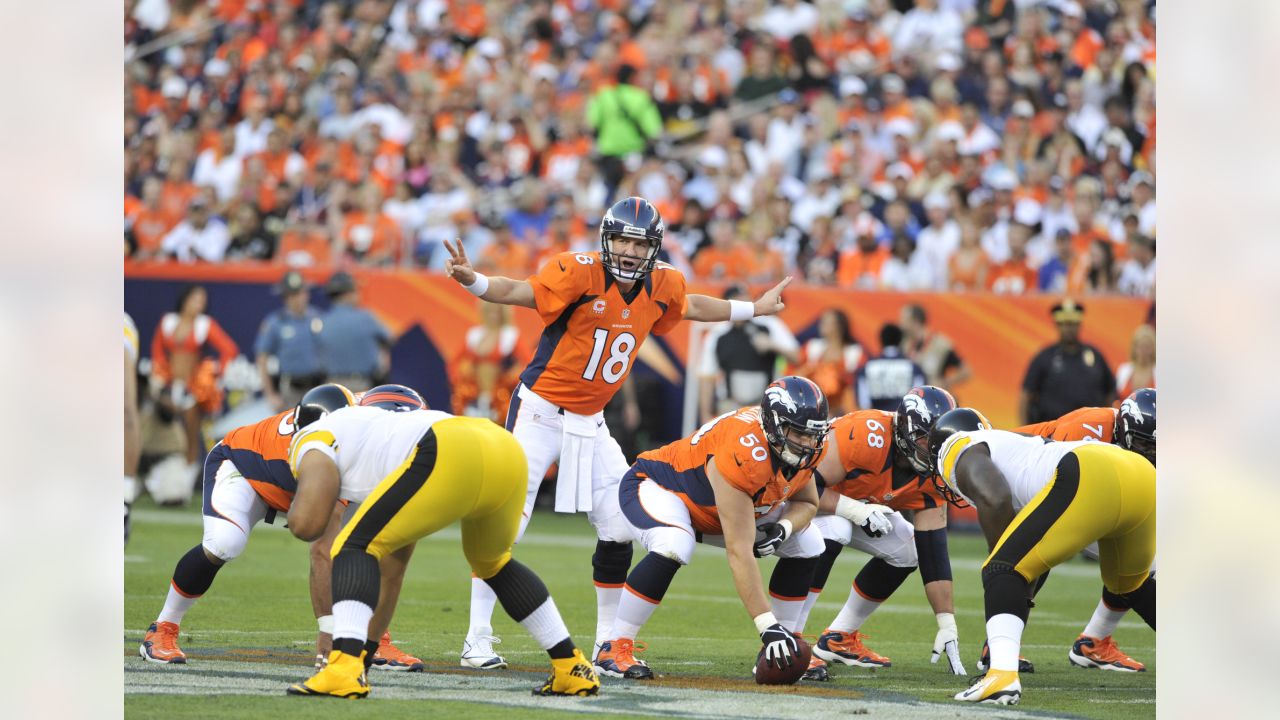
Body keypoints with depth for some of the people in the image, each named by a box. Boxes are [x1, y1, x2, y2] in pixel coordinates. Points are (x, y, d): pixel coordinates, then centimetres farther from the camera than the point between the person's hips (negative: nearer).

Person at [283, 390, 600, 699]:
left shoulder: (315, 439, 21)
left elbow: (307, 524, 4)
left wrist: (296, 507, 29)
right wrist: (366, 647, 52)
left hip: (454, 459, -8)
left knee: (356, 548, 5)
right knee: (490, 563, 35)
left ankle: (344, 670, -13)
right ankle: (571, 667, 36)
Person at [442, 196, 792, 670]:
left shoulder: (661, 286, 0)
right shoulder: (580, 273, -18)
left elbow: (690, 307, 22)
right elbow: (517, 292, -24)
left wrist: (754, 309, 32)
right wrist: (470, 279, -44)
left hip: (589, 424, 6)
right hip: (540, 412, -6)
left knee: (619, 531, 6)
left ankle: (608, 642, 20)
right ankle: (477, 640, -5)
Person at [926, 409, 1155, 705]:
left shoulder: (960, 451, 15)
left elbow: (995, 500, -7)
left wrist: (1000, 566, 5)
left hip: (1091, 479, -8)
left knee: (1003, 570, -3)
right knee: (1129, 582, 34)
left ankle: (1002, 678, -22)